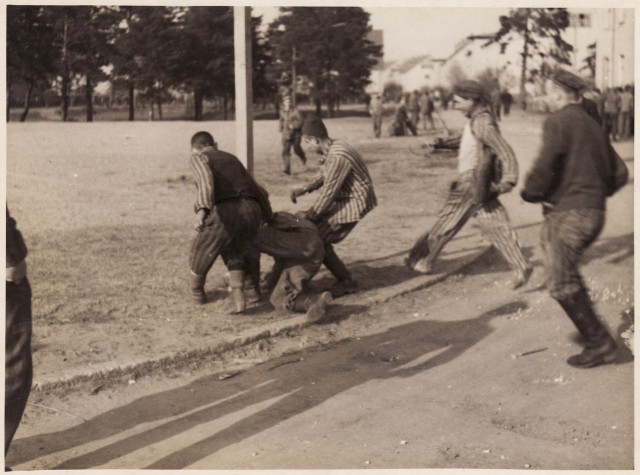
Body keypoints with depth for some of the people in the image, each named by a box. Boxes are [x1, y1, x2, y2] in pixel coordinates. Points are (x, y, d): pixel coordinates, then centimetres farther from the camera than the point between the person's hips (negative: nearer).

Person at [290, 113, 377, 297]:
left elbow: (327, 193, -23)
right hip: (342, 199, 10)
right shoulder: (330, 149, 2)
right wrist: (305, 188, 3)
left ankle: (346, 282, 4)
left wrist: (309, 215, -12)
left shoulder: (337, 157, -28)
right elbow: (324, 176, 18)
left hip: (352, 203, -10)